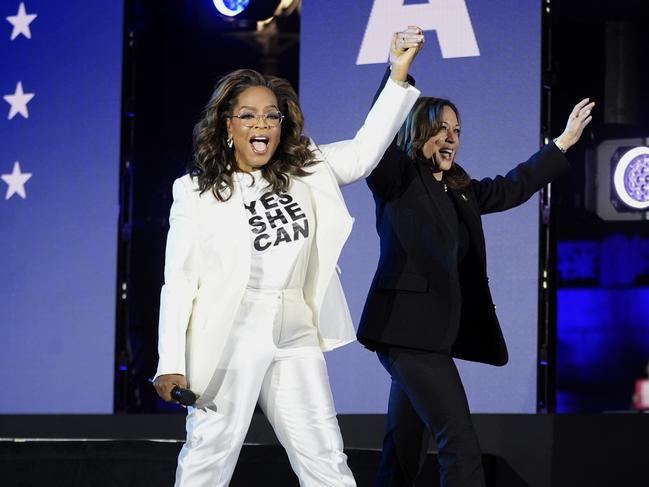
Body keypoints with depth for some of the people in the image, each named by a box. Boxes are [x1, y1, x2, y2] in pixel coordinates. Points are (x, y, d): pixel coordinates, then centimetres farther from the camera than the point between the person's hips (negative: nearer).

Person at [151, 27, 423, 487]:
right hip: (229, 342, -4)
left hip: (296, 339, 4)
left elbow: (364, 151, 7)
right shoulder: (197, 192, -2)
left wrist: (399, 73, -2)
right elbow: (179, 282, -3)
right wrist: (171, 363, -9)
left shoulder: (305, 171, 8)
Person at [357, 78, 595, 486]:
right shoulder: (397, 179, -3)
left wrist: (563, 143, 36)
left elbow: (511, 188, 32)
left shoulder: (459, 191, 18)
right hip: (408, 328, -8)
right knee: (461, 445, -15)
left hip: (431, 332, 8)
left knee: (405, 453, 11)